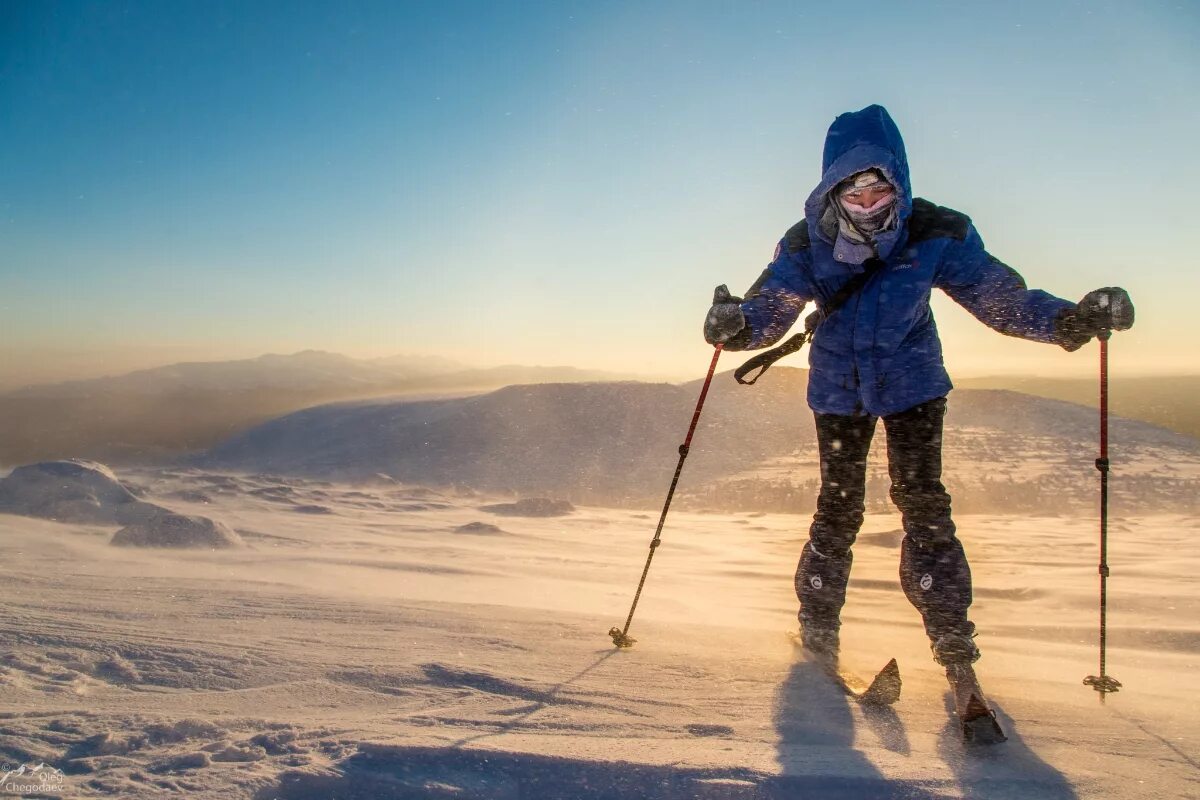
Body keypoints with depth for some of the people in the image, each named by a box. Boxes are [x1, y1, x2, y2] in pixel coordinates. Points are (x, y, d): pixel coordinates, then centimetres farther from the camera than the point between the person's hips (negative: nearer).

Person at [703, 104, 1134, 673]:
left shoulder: (935, 233, -16)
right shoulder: (807, 243, -16)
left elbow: (997, 294, -12)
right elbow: (770, 306, -17)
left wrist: (1067, 319, -27)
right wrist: (739, 323, -40)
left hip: (912, 381, 0)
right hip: (838, 387, 0)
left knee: (922, 502, -4)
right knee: (837, 508, 6)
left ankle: (951, 633, 10)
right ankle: (818, 624, 24)